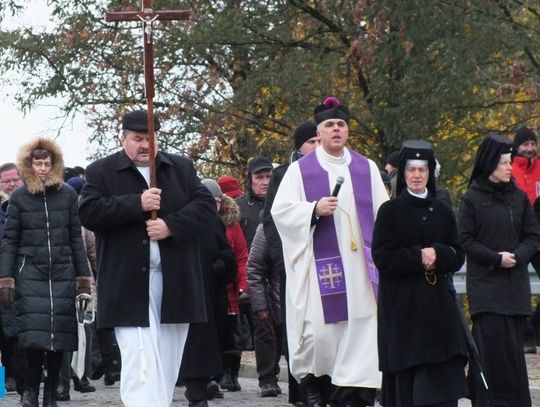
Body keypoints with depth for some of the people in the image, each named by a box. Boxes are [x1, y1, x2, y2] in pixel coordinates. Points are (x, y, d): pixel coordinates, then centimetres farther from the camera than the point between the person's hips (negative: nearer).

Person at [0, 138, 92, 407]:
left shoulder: (67, 195, 5)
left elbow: (76, 238, 9)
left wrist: (83, 277, 7)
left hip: (62, 272, 1)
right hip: (30, 272, -1)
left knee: (59, 333, -1)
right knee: (34, 331, -13)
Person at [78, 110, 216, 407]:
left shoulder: (182, 168, 13)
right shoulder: (101, 171, 5)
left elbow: (205, 205, 5)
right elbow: (88, 213, -7)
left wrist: (171, 225, -12)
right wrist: (137, 204, -15)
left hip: (175, 282, 4)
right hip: (130, 284, -4)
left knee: (166, 364, 9)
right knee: (141, 365, -13)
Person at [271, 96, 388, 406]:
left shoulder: (367, 169, 13)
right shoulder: (300, 170, 5)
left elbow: (383, 214, 11)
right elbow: (280, 210, -1)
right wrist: (314, 209, -16)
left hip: (360, 264, 2)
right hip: (320, 263, -2)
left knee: (360, 326, -4)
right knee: (320, 326, -8)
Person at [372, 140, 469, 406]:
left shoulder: (442, 212, 11)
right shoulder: (389, 211, 0)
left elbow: (458, 256, 8)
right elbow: (382, 257, -7)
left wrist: (437, 254, -12)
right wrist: (419, 257, -12)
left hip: (438, 302, 3)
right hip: (401, 304, -3)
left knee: (442, 377, -3)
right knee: (405, 375, -4)